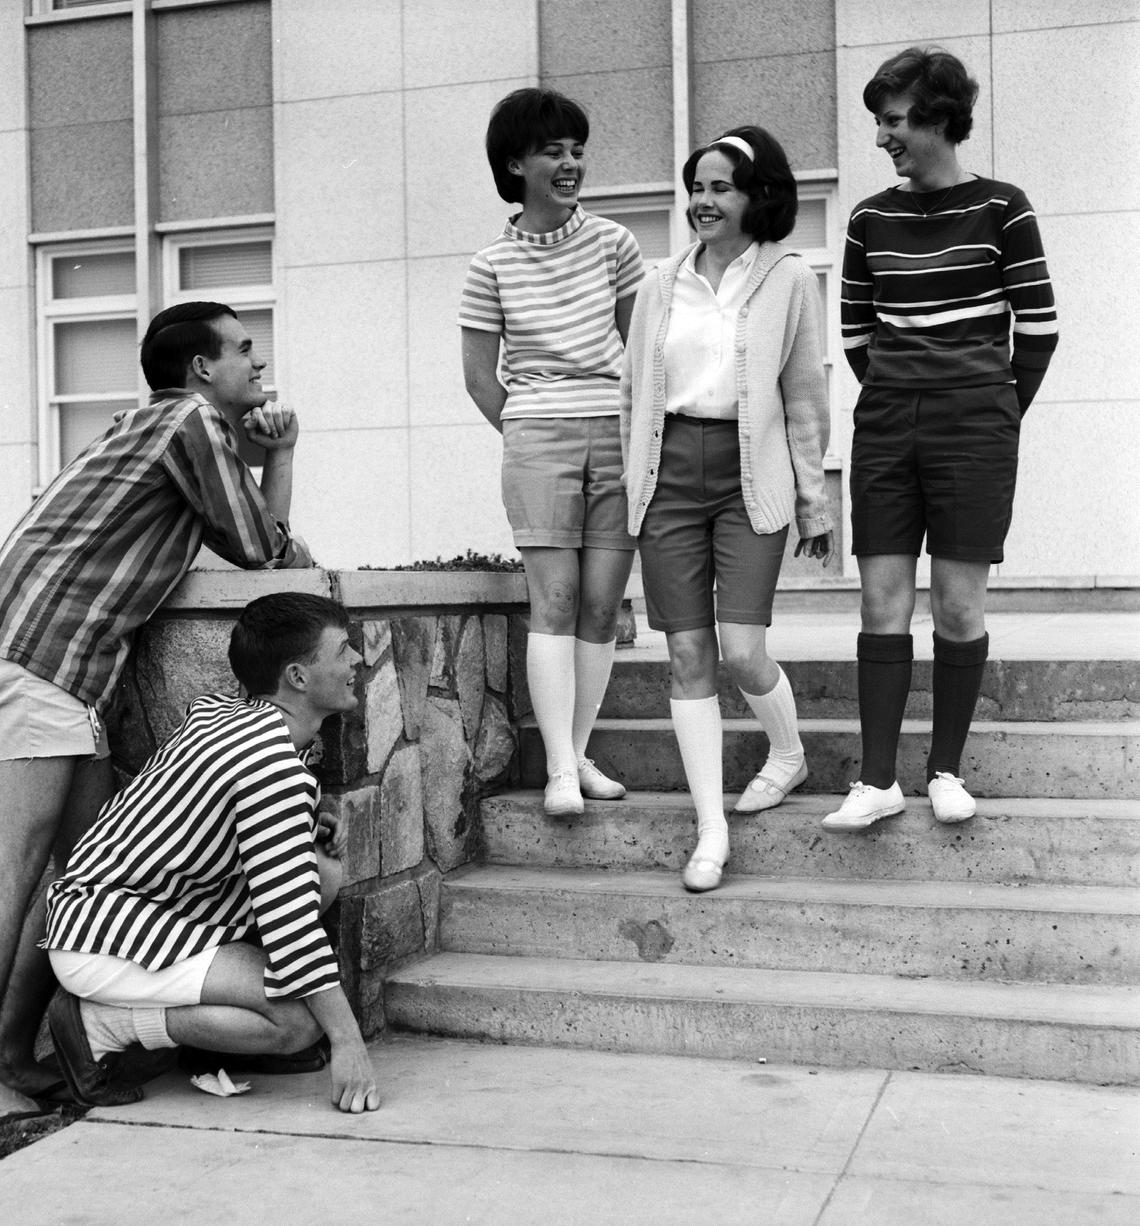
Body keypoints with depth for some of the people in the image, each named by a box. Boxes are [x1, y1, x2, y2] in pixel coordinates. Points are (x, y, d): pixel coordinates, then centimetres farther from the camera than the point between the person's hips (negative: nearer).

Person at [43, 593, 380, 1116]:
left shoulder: (215, 710, 6)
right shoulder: (274, 763, -23)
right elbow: (288, 917, -25)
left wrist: (309, 833, 9)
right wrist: (348, 1043, -20)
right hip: (102, 944, -10)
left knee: (322, 871, 2)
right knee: (302, 1019, -20)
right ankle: (100, 1023, -9)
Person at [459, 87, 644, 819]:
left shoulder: (613, 244, 7)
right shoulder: (493, 265, 3)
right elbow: (479, 375, 8)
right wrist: (523, 434, 2)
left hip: (620, 434, 2)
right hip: (538, 436, -2)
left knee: (601, 603, 1)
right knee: (554, 601, -9)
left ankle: (577, 754, 10)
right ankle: (561, 771, -9)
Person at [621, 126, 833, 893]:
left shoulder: (788, 280, 4)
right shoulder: (661, 286, 12)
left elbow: (805, 398, 5)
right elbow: (635, 395, 15)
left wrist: (814, 501, 5)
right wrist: (633, 484, 11)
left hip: (750, 475, -3)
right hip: (669, 473, 3)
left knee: (741, 652, -10)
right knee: (688, 655, 0)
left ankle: (789, 755, 25)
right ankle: (711, 829, 7)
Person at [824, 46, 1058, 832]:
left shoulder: (999, 207, -1)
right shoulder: (871, 219, 8)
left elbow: (1038, 325, 2)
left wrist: (1000, 414, 7)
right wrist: (896, 398, 13)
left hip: (975, 424, -3)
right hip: (886, 423, 3)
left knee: (959, 605, 0)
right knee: (883, 603, 0)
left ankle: (947, 769, 13)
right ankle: (878, 780, 4)